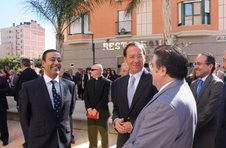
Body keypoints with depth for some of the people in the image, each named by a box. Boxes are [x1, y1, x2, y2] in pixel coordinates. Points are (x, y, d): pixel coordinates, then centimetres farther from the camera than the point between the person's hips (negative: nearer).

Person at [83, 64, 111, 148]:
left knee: (104, 133, 9)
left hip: (101, 112, -5)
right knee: (91, 133, 13)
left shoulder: (106, 82, -8)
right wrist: (88, 108, -9)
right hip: (90, 111, 5)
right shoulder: (89, 82, 10)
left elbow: (106, 98, -14)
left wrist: (96, 109, -16)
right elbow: (85, 95, 5)